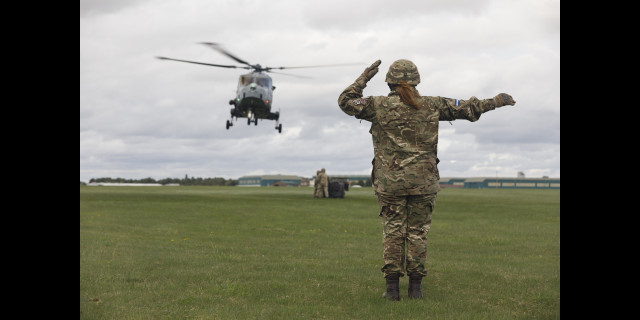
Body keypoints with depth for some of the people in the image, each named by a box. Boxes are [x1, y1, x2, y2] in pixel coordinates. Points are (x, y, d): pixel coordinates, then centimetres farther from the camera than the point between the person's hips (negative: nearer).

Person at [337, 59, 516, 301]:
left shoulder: (379, 106, -3)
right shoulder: (432, 106, 1)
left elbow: (346, 102, 6)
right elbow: (465, 108, 10)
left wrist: (364, 78, 13)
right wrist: (496, 101, 23)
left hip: (390, 181, -1)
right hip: (423, 181, 1)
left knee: (392, 231, 5)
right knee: (418, 232, 7)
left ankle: (392, 287, 4)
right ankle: (415, 288, 9)